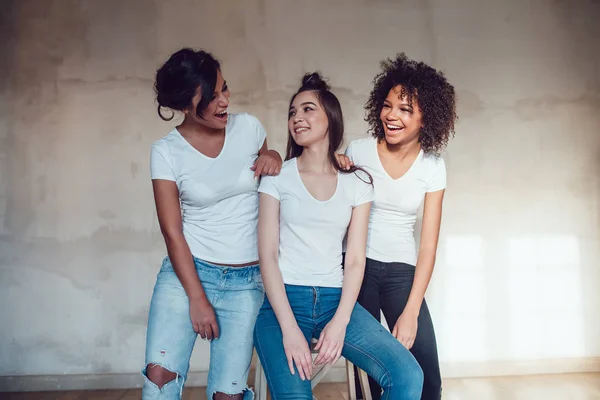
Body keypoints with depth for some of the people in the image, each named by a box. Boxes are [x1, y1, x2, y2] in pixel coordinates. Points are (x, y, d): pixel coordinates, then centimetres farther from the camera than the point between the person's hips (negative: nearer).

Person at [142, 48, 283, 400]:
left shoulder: (248, 127, 0)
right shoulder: (167, 152, -5)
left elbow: (268, 184, 19)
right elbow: (172, 233, -6)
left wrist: (273, 156, -4)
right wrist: (197, 299, -9)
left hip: (247, 280, 1)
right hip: (188, 270, -1)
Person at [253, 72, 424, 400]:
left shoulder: (357, 183, 8)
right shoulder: (277, 177, 3)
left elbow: (355, 260, 4)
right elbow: (268, 255, -3)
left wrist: (340, 322, -11)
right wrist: (289, 328, -14)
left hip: (335, 299, 2)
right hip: (283, 300, -2)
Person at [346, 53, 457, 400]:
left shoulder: (432, 166, -3)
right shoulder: (359, 151, -5)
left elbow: (429, 245, -5)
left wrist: (410, 312, -10)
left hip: (403, 271, 1)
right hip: (358, 265, -1)